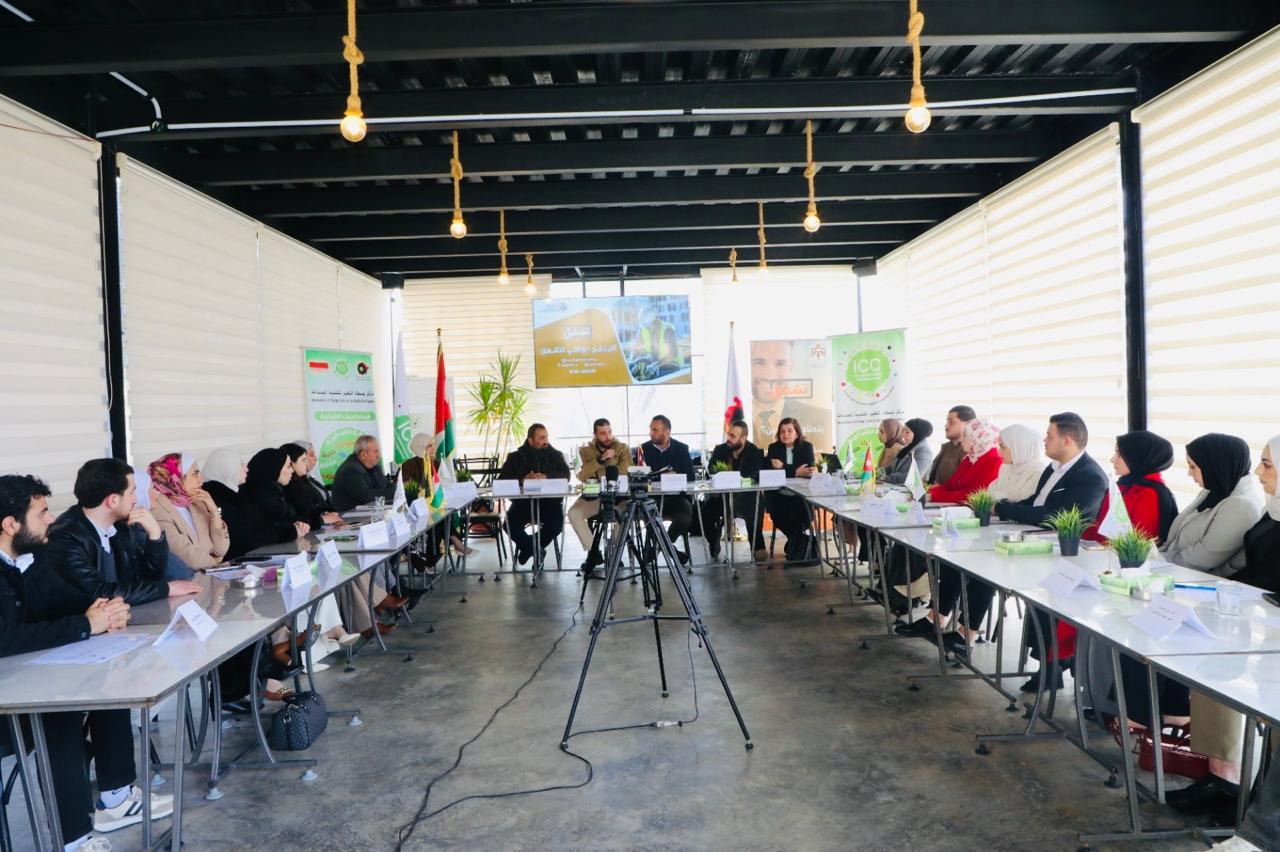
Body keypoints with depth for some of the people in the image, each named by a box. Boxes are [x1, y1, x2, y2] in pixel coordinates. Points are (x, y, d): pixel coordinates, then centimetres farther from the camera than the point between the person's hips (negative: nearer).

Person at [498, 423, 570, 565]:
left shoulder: (555, 455, 12)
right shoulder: (516, 457, 11)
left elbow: (566, 475, -4)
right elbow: (502, 479, 1)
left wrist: (546, 477, -23)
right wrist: (522, 480, -19)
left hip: (549, 501, 0)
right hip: (523, 502, 0)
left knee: (557, 524, -28)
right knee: (510, 525, -26)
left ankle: (528, 548, 2)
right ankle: (537, 550, 0)